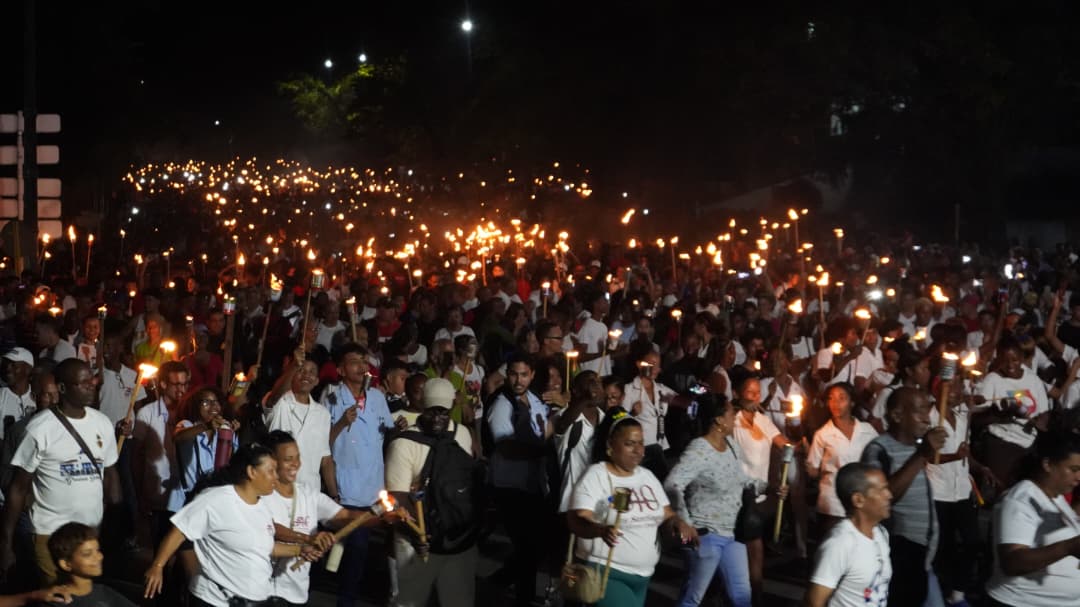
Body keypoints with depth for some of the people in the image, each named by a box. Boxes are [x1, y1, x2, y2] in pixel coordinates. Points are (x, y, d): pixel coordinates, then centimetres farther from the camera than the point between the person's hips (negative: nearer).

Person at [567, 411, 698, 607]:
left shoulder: (647, 476, 11)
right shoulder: (596, 475, -8)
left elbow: (667, 515, 15)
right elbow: (577, 520, -18)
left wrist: (679, 523, -9)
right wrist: (602, 530, -39)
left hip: (642, 575, 7)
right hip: (604, 572, -7)